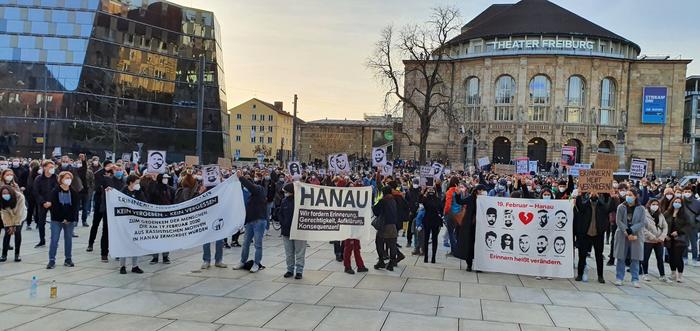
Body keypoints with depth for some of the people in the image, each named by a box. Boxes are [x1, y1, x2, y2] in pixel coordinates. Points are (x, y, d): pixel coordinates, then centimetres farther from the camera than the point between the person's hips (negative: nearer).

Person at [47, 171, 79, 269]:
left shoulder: (74, 192, 4)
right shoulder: (55, 191, -4)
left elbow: (75, 207, 0)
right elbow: (54, 206, -9)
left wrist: (68, 219, -10)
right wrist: (62, 219, -13)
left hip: (70, 220, 3)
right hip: (57, 220, -2)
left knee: (68, 239, 8)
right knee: (54, 240, -3)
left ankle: (68, 259, 16)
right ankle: (51, 260, 1)